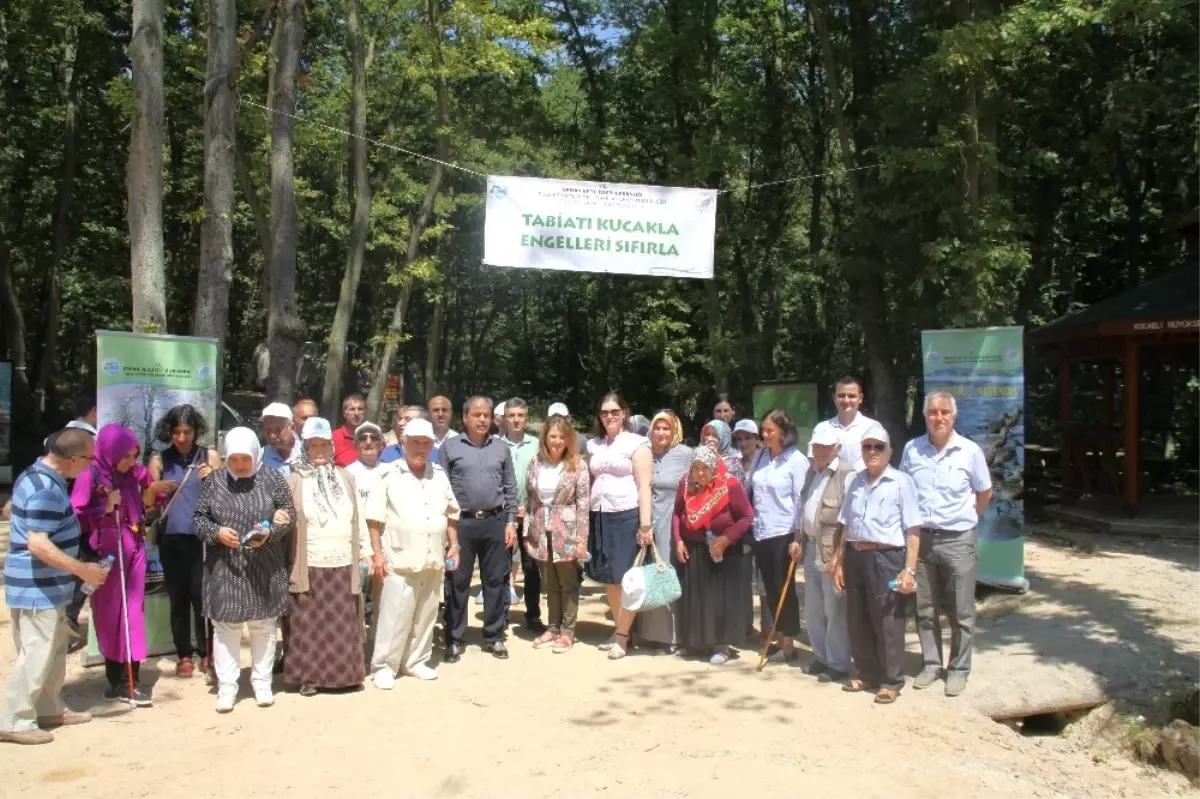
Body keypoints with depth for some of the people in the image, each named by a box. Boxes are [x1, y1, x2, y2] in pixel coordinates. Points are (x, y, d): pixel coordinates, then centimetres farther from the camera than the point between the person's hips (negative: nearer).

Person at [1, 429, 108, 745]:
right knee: (37, 654, -1)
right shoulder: (47, 490, -25)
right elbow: (38, 544, -29)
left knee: (54, 649, 18)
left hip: (46, 584, 10)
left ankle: (50, 709, 30)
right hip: (38, 587, -10)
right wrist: (82, 569, -24)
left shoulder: (37, 475, 8)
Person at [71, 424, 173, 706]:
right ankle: (116, 680, 16)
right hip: (105, 553, -3)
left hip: (133, 551, 4)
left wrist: (153, 489, -6)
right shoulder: (90, 476, -10)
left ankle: (130, 681, 6)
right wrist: (105, 508, -21)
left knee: (132, 614, 2)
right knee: (108, 615, 6)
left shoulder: (134, 473, 3)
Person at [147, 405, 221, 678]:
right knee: (178, 597, 6)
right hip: (170, 538, 2)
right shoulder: (159, 460, 7)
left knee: (201, 595, -4)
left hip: (202, 537, -2)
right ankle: (184, 655, 16)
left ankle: (206, 653, 9)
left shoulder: (210, 456, 5)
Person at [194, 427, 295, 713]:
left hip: (264, 567, -1)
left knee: (264, 625, 9)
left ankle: (262, 682, 22)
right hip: (224, 567, 1)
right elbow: (199, 517, 5)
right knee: (225, 626, 5)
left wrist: (269, 533, -18)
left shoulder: (272, 478, -2)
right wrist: (216, 532, -14)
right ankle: (226, 687, 15)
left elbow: (289, 514, 0)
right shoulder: (214, 480, 2)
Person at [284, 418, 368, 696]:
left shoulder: (346, 478, 11)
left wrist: (365, 552, 9)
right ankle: (309, 677, 16)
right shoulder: (293, 481, 0)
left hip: (344, 566, 3)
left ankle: (343, 673, 20)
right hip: (309, 567, -3)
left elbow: (358, 518, 12)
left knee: (342, 624, 8)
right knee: (310, 625, 4)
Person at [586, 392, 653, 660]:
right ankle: (618, 628, 21)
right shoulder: (593, 445, 14)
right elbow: (590, 483, 15)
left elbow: (644, 486, -8)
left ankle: (623, 634, 6)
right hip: (599, 517, 5)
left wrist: (645, 525, -15)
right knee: (609, 577, 9)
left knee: (626, 577, -2)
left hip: (627, 516, -5)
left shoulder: (636, 443, -2)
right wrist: (584, 518, 7)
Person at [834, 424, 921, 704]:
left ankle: (891, 681, 15)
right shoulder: (856, 482, 15)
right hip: (855, 558, 6)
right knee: (857, 621, 12)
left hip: (886, 558, -6)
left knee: (887, 623, 0)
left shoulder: (901, 482, -4)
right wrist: (839, 562, 15)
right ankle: (867, 674, 27)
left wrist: (909, 569, -14)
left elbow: (913, 530, -9)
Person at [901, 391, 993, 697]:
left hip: (957, 540, -2)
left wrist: (964, 519, 7)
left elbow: (984, 492, 8)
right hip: (921, 538, 2)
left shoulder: (970, 451, -5)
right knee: (925, 609, 11)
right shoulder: (911, 449, 0)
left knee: (961, 613, 6)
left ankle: (959, 670, 18)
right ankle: (931, 664, 25)